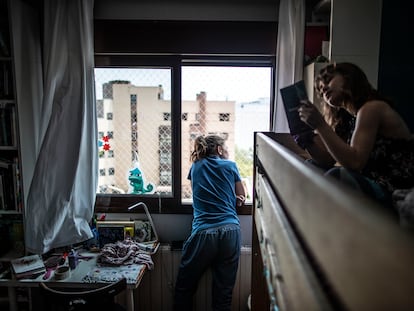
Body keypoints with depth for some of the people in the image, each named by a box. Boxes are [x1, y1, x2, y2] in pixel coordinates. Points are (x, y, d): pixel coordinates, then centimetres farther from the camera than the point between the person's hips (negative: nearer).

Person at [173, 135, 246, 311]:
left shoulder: (196, 167, 13)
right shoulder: (230, 166, 10)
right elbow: (241, 198, 20)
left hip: (203, 232, 0)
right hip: (230, 231, 1)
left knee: (184, 289, 15)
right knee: (224, 293, 9)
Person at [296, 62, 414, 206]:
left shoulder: (372, 108, -13)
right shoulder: (346, 118, 11)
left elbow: (354, 162, -24)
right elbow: (327, 162, 10)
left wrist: (320, 125, -25)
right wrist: (307, 135, -3)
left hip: (398, 194, -8)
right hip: (373, 186, 9)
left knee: (338, 175, -31)